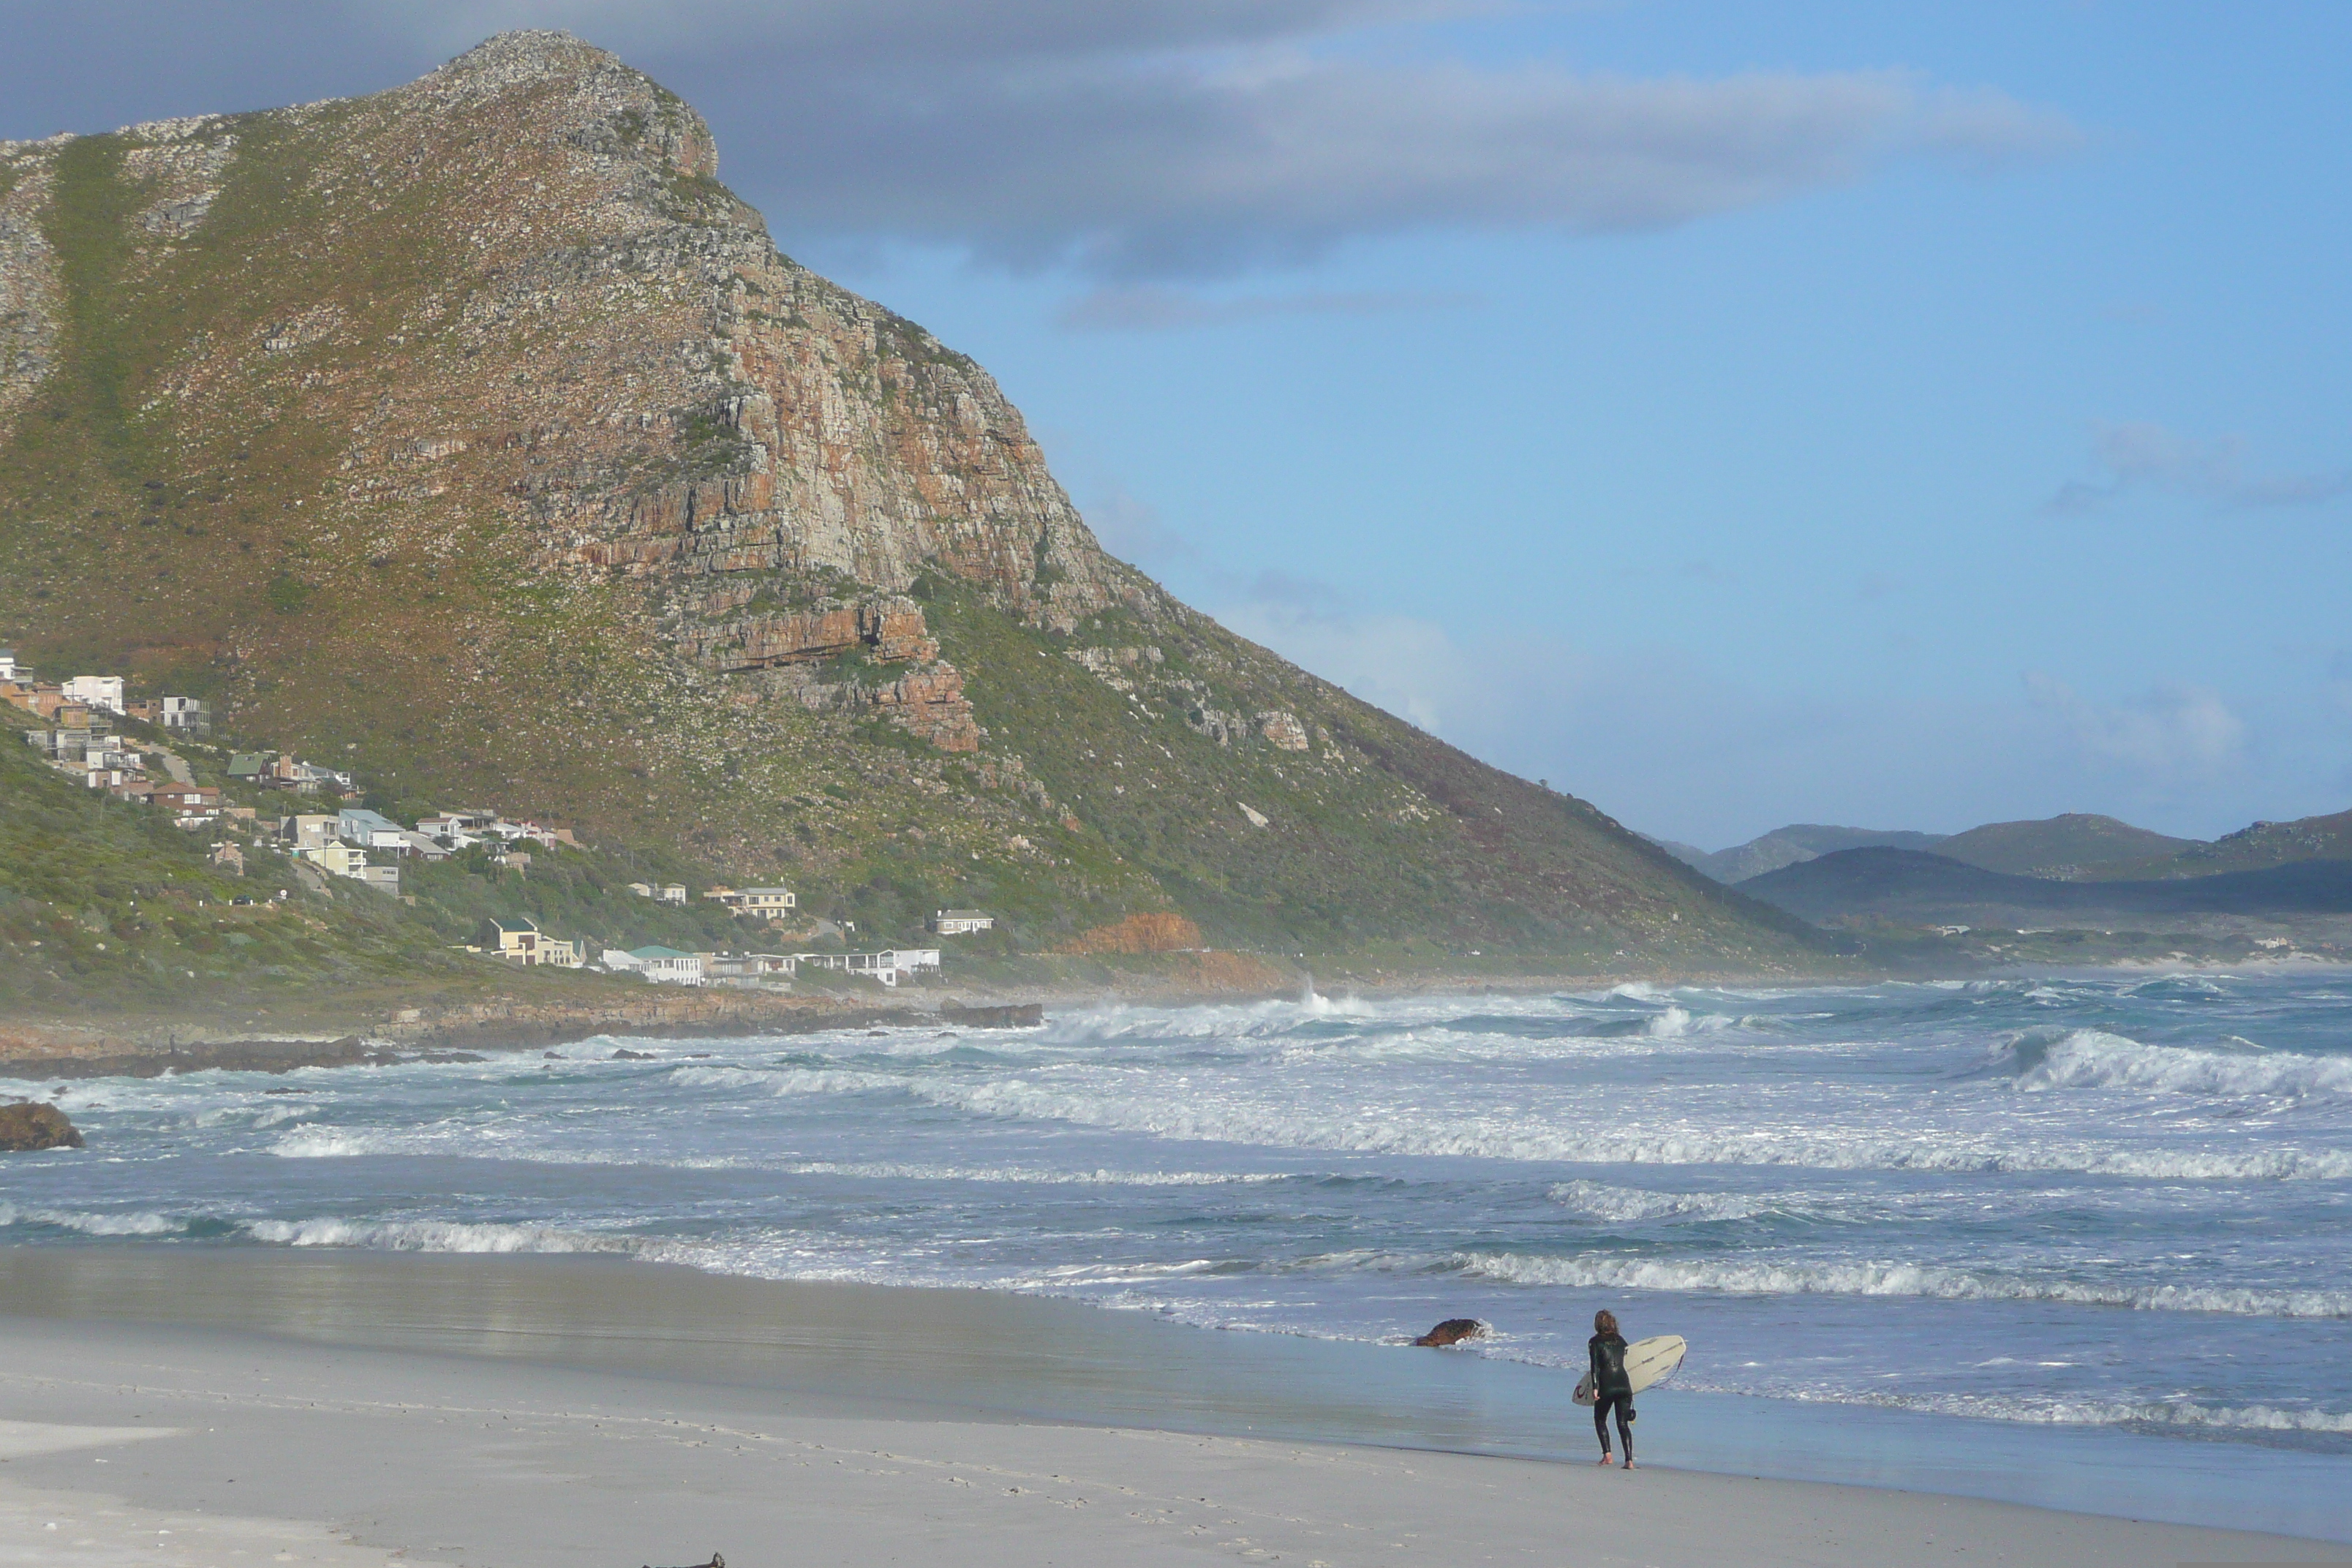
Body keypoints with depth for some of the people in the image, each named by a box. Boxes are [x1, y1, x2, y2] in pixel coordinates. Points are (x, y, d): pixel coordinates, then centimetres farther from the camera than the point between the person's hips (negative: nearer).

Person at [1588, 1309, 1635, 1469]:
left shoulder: (1596, 1342, 1)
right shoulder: (1620, 1340, 14)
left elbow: (1595, 1366, -8)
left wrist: (1595, 1388, -11)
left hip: (1606, 1386, -3)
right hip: (1624, 1385, 3)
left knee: (1600, 1419, 18)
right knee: (1623, 1424, 3)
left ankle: (1607, 1454, 5)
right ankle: (1629, 1459, -11)